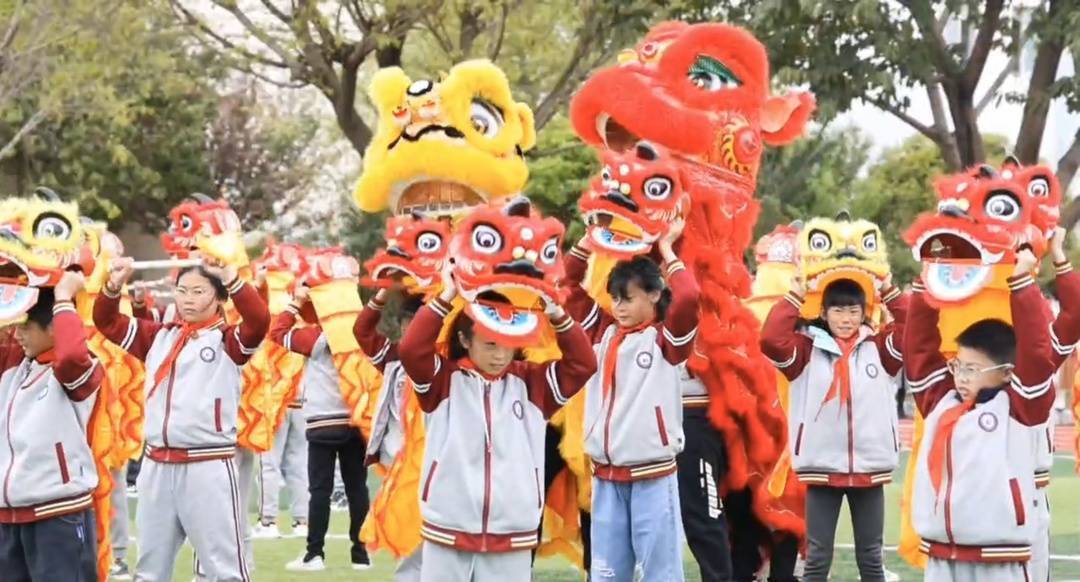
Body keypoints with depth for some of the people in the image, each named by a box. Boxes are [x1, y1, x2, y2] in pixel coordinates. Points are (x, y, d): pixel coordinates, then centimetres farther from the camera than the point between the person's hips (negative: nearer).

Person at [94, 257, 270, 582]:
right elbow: (107, 322, 14)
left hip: (209, 466, -5)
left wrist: (230, 277, -28)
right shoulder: (159, 337, 12)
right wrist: (114, 285, -3)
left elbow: (259, 320, -20)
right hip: (157, 466, 5)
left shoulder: (228, 340, -2)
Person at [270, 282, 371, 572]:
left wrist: (296, 303, 1)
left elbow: (277, 333, -4)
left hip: (323, 423, -4)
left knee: (320, 489, -1)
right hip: (355, 422, 4)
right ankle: (361, 552, 8)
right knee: (357, 488, 7)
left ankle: (315, 554, -3)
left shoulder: (316, 337, -9)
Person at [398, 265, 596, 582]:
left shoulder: (531, 383, 7)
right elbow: (411, 349, -15)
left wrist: (555, 313, -10)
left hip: (511, 539, 1)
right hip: (447, 533, -1)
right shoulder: (445, 379, 0)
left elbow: (582, 363, 1)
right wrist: (445, 298, -17)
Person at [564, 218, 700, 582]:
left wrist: (666, 249, -8)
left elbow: (689, 297, -20)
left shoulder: (665, 338, -3)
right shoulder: (603, 332, 10)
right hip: (606, 475, 5)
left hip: (653, 475, -5)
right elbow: (570, 282, 11)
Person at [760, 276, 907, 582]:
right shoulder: (808, 348, 1)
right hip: (822, 467, -1)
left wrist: (889, 290, -5)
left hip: (870, 468, 2)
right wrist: (795, 295, -10)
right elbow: (771, 339, -13)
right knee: (818, 557, 5)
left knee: (870, 557, 12)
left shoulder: (879, 347, 6)